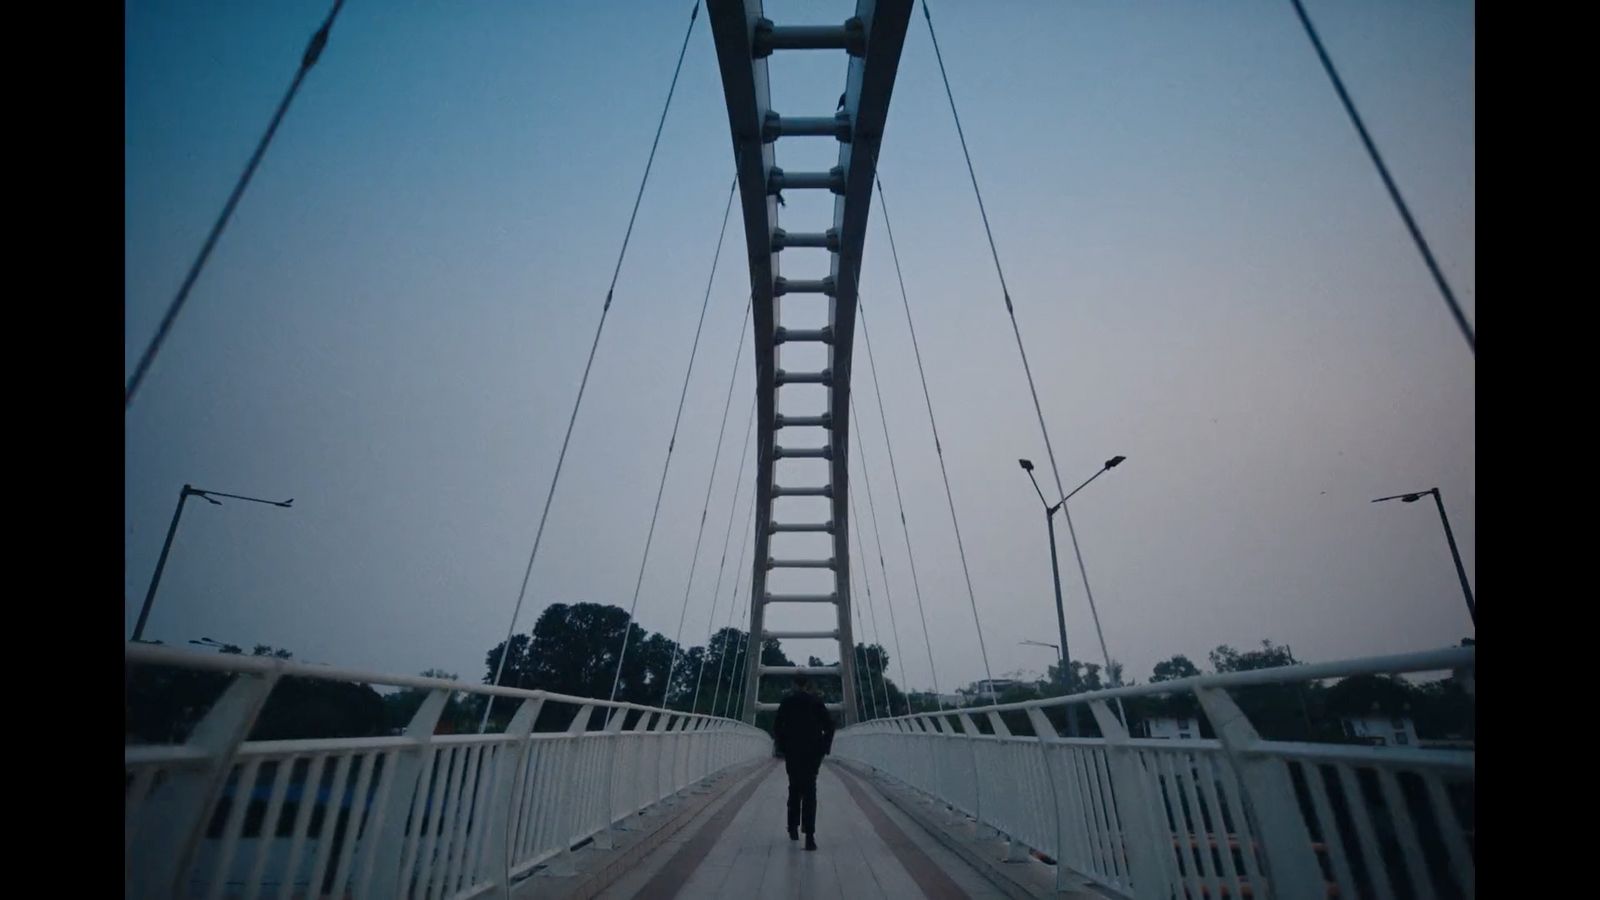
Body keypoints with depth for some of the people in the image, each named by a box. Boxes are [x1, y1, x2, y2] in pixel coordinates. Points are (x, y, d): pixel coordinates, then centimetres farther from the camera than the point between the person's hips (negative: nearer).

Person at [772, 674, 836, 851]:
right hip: (813, 751, 0)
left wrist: (780, 746, 8)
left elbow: (777, 726, -2)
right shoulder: (816, 701, 2)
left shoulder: (786, 702, 1)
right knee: (809, 790, 0)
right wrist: (826, 747, 8)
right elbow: (829, 725, 0)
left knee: (794, 788, 17)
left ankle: (793, 829, 22)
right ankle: (809, 836, -10)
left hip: (792, 751, 1)